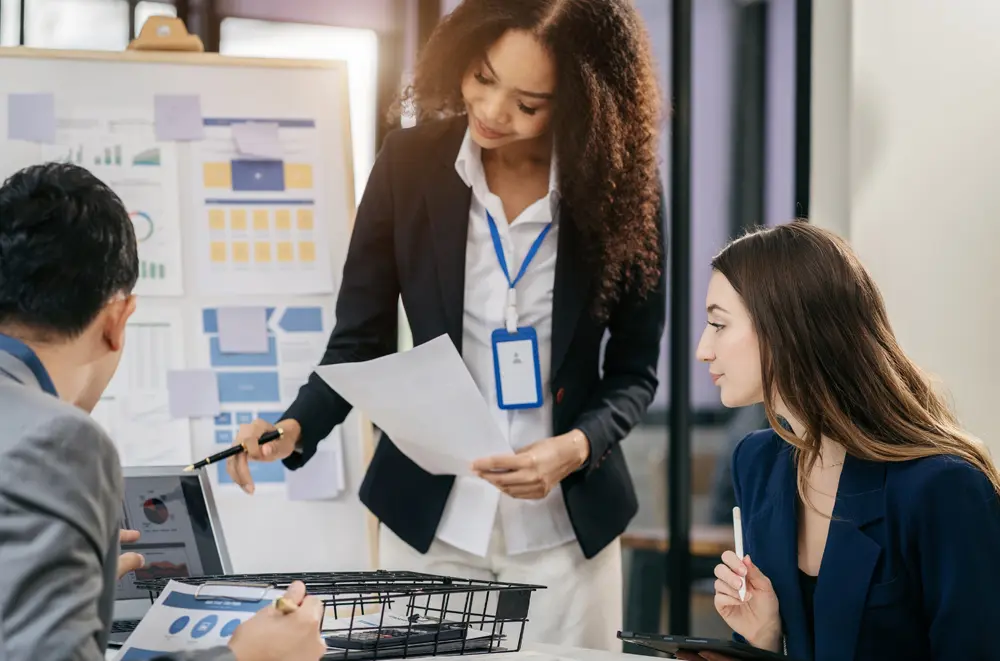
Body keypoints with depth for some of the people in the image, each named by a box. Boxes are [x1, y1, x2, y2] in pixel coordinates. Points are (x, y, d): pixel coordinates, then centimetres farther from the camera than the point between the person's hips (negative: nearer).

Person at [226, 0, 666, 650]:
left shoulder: (623, 186, -9)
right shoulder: (411, 164, -7)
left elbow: (634, 367, 0)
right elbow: (360, 340, -1)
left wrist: (577, 448, -18)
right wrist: (296, 428, -18)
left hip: (566, 527, 0)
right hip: (430, 519, 1)